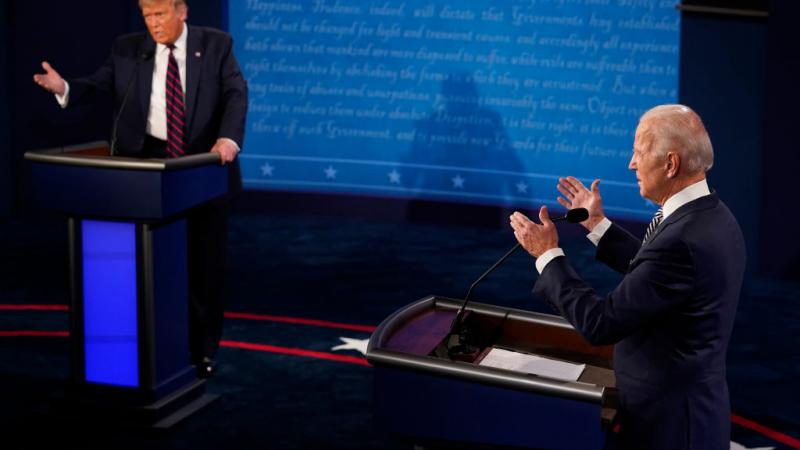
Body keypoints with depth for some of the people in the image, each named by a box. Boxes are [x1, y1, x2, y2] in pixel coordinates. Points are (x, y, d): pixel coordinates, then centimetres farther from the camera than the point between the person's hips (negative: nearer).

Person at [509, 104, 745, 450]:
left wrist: (548, 256, -13)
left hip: (668, 422, -9)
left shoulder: (682, 239, -29)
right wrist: (597, 225, 17)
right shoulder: (712, 216, 1)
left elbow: (600, 324, -25)